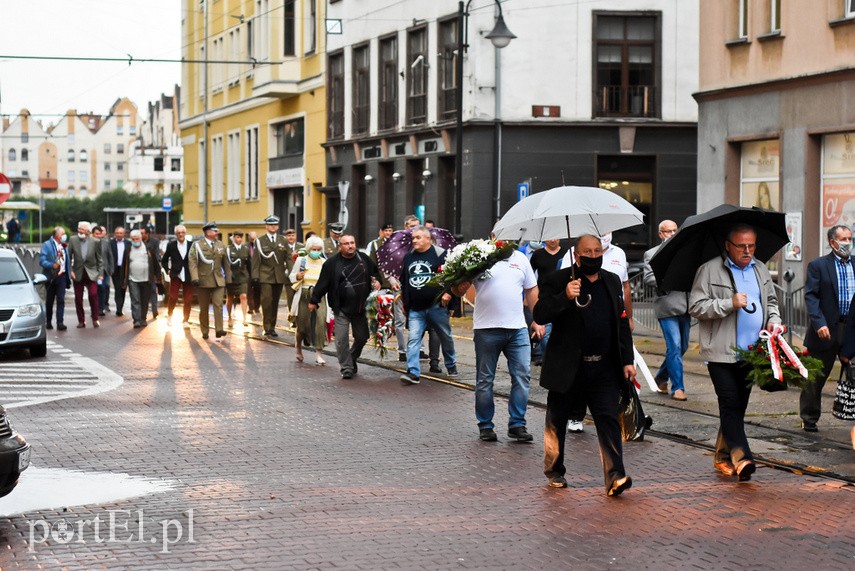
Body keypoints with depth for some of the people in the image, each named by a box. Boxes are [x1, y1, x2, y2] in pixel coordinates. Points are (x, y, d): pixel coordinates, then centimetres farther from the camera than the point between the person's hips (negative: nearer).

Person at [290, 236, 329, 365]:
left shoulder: (325, 263, 7)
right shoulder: (301, 261, 5)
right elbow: (292, 276, 13)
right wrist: (297, 277, -9)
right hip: (303, 296, 0)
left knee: (320, 322, -15)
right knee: (302, 324, 6)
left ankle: (318, 354, -12)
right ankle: (299, 348, 34)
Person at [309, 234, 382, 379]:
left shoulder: (364, 259, 5)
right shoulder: (332, 263, -4)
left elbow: (375, 272, 21)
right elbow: (322, 283, -1)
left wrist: (377, 281, 0)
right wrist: (314, 301, 0)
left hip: (360, 308, 3)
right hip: (341, 309, -3)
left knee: (362, 337, 11)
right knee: (342, 340, -8)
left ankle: (352, 359, 35)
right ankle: (346, 368, 1)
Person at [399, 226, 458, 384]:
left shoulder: (439, 254, -5)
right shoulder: (408, 257, 11)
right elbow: (403, 280, 22)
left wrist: (448, 293, -14)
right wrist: (404, 302, 22)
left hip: (436, 306, -3)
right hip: (415, 309, 3)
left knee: (445, 337, 12)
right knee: (413, 339, -10)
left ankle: (451, 366, 32)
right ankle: (413, 373, -14)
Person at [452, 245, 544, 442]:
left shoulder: (520, 259, 12)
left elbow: (532, 291, 18)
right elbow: (458, 289, -2)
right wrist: (460, 288, -26)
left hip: (518, 329, 3)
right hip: (487, 329, -3)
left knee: (522, 376, -2)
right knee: (485, 379, 5)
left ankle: (517, 425, 6)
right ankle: (485, 426, 16)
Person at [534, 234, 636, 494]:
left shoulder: (612, 282, 11)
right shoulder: (557, 280, -4)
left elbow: (622, 324, 15)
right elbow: (540, 315, -15)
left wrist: (627, 360, 9)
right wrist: (565, 297, -29)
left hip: (604, 367, 3)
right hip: (566, 367, -3)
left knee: (608, 420, -9)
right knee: (557, 421, 10)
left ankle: (615, 478, -15)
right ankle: (554, 470, 30)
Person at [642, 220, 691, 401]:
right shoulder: (652, 254, 3)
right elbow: (648, 278, -9)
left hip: (684, 307, 6)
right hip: (667, 307, -6)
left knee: (682, 347, 12)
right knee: (674, 347, -10)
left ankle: (661, 377, 32)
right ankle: (677, 388, -5)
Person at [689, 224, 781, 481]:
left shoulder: (761, 270, 14)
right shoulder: (709, 270, -5)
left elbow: (771, 300, 26)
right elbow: (695, 306, -9)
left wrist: (773, 320, 5)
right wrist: (730, 304, -18)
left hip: (751, 352, 6)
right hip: (721, 352, -6)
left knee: (738, 406, 10)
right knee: (730, 404, -13)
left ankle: (723, 456, 21)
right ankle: (741, 458, -20)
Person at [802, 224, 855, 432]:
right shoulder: (818, 265, -2)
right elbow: (811, 296, -7)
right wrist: (819, 323, -18)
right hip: (827, 329, -3)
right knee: (816, 378, 8)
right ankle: (809, 419, 21)